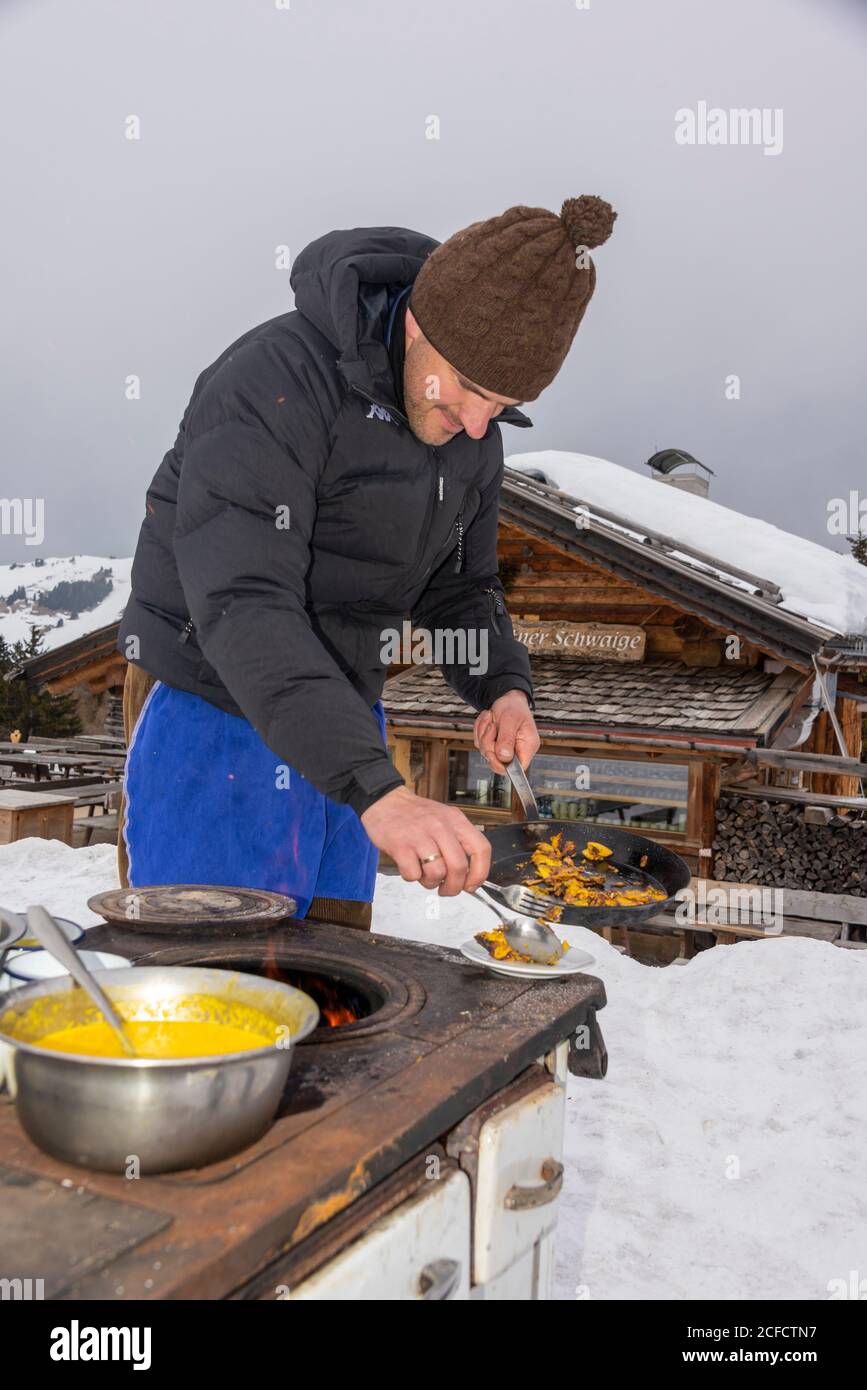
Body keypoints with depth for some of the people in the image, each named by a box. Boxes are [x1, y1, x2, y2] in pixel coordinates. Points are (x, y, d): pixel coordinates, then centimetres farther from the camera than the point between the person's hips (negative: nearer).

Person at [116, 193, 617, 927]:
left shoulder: (472, 434, 0)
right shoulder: (274, 380, -24)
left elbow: (458, 585, 11)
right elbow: (242, 605, -33)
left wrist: (505, 690, -10)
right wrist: (379, 789, -43)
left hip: (340, 726, 7)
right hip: (210, 716, -6)